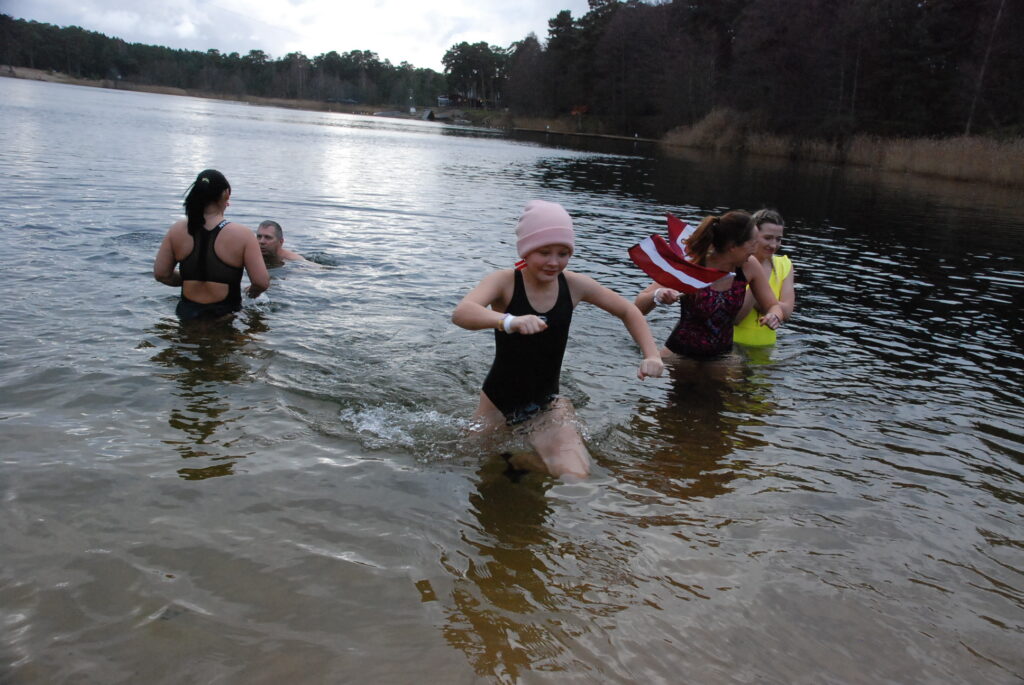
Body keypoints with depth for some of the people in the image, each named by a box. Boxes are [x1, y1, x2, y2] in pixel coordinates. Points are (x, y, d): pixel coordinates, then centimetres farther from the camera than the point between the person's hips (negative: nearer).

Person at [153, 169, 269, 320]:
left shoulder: (177, 230, 3)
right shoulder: (242, 235, -8)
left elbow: (160, 274, 8)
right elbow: (262, 283, -10)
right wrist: (253, 291, 13)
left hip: (187, 313, 4)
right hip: (225, 314, -3)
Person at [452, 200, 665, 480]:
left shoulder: (575, 285, -8)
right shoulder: (504, 281, -17)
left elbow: (628, 312, 7)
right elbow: (461, 313, -37)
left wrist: (652, 355, -7)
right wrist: (509, 321, -55)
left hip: (546, 404, 1)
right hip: (498, 399, -1)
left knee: (576, 476, -20)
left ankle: (518, 460, 9)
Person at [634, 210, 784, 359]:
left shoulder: (749, 266, -8)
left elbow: (774, 306, 4)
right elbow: (638, 307, -16)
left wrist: (774, 317, -19)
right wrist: (657, 296, -38)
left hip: (722, 357, 4)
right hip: (679, 354, -4)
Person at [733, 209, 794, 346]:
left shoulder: (784, 265, 9)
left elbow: (786, 312, -1)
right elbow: (734, 318, -12)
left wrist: (756, 300, -12)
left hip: (765, 345, 4)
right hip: (735, 344, -4)